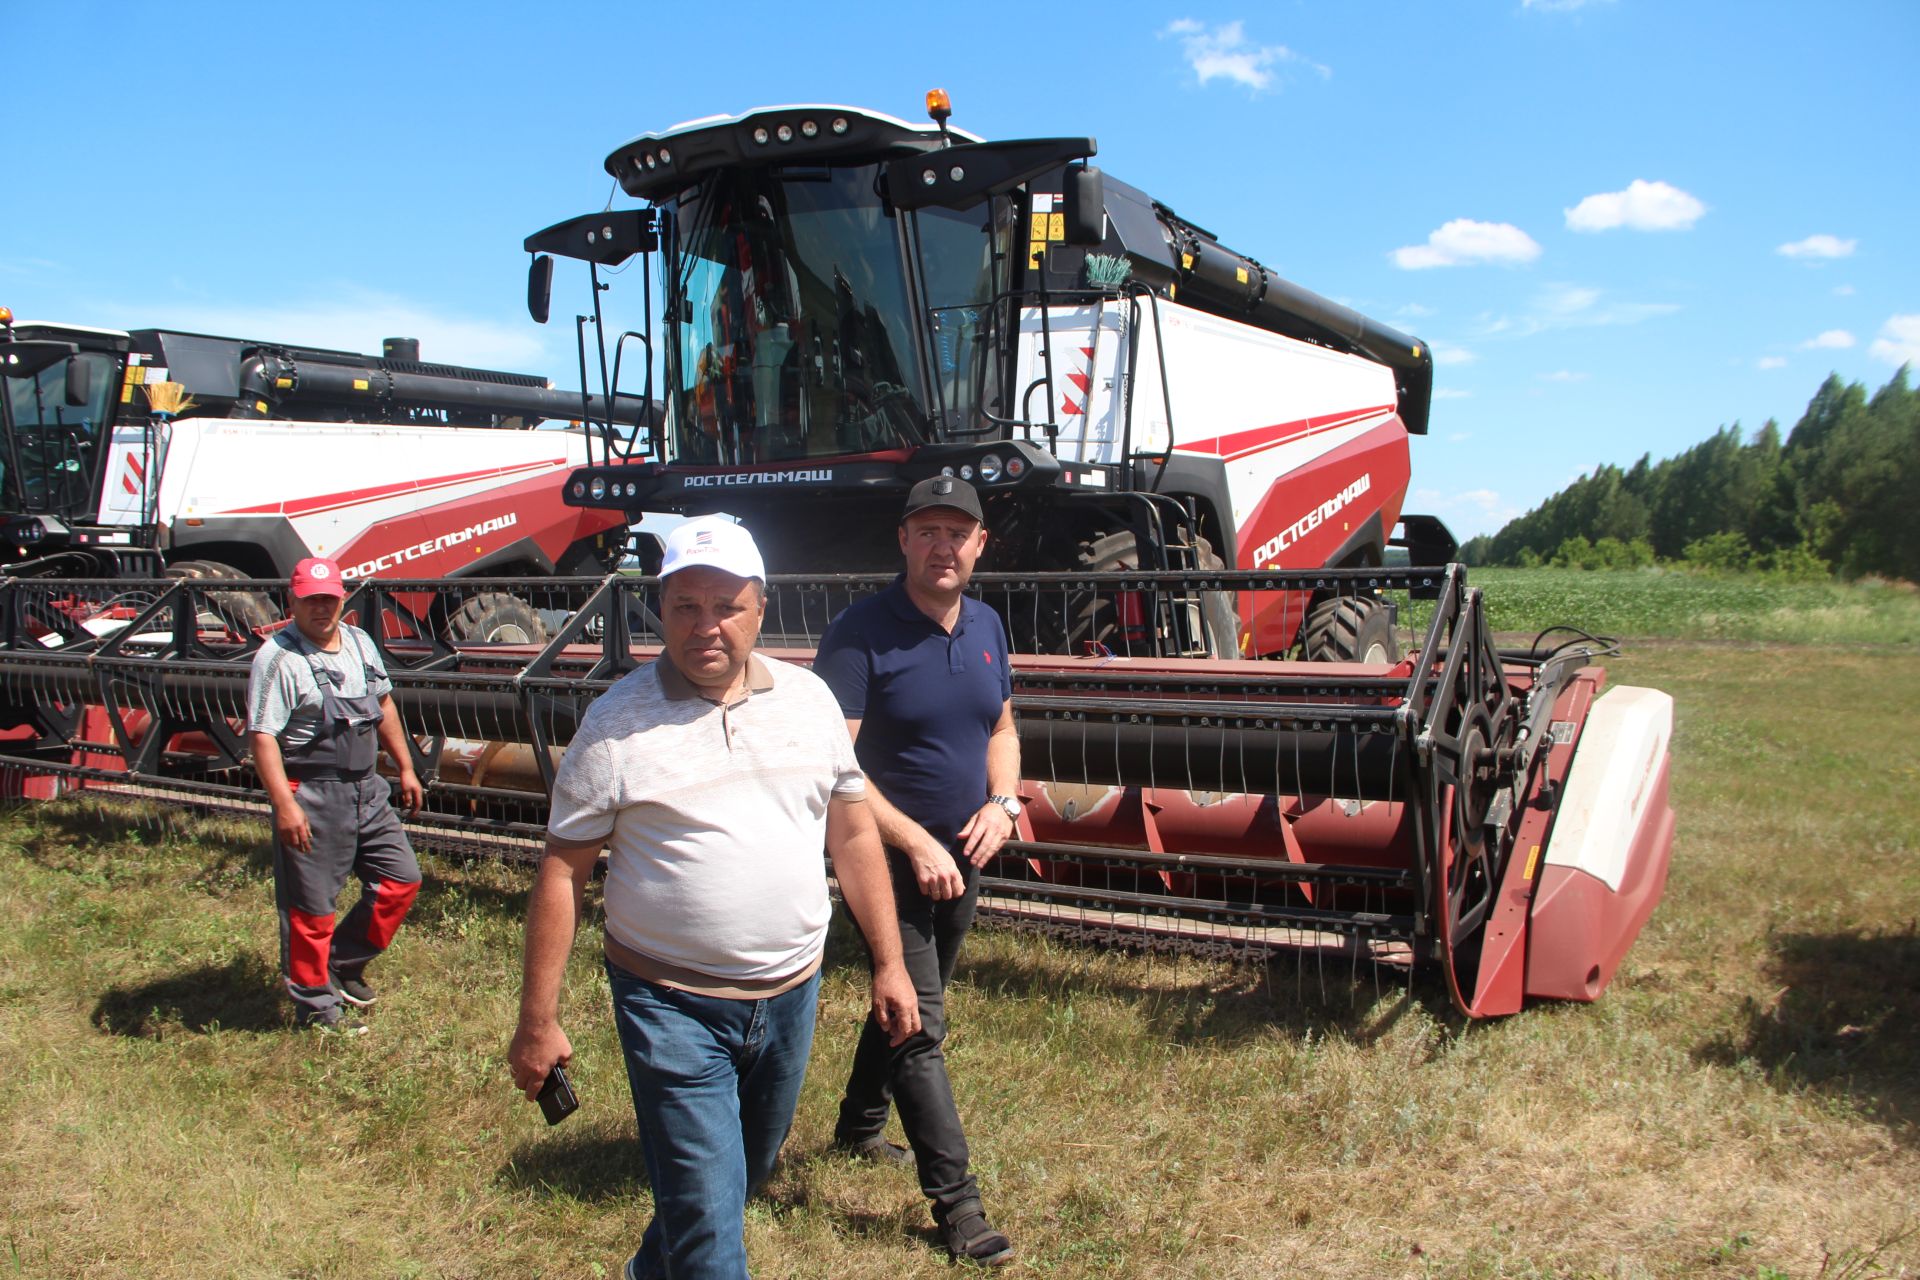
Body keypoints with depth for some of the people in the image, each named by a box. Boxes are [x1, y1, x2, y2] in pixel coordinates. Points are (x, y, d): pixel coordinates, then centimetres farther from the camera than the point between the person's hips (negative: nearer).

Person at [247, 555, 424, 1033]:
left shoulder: (360, 642, 10)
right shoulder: (278, 658, -14)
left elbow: (383, 706, 20)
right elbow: (262, 737, -19)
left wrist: (405, 767, 19)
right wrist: (284, 806, -25)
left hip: (367, 789, 8)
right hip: (311, 796, -7)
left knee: (401, 879, 12)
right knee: (311, 906, 3)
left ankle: (344, 963, 30)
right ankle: (316, 1004, 19)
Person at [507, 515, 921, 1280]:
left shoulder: (808, 698, 0)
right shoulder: (618, 722, -11)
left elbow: (853, 834, 7)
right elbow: (562, 874, -7)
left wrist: (888, 963, 7)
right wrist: (537, 1022, -7)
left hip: (792, 992, 5)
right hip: (673, 1005, -5)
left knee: (747, 1171, 24)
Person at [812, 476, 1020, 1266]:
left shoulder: (986, 626, 4)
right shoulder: (861, 633, -18)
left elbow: (1001, 728, 15)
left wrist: (1003, 801, -4)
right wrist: (916, 843, -24)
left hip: (961, 854, 7)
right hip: (891, 855, -7)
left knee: (905, 997, 22)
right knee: (920, 1024, -3)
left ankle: (859, 1127, 44)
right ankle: (954, 1199, 7)